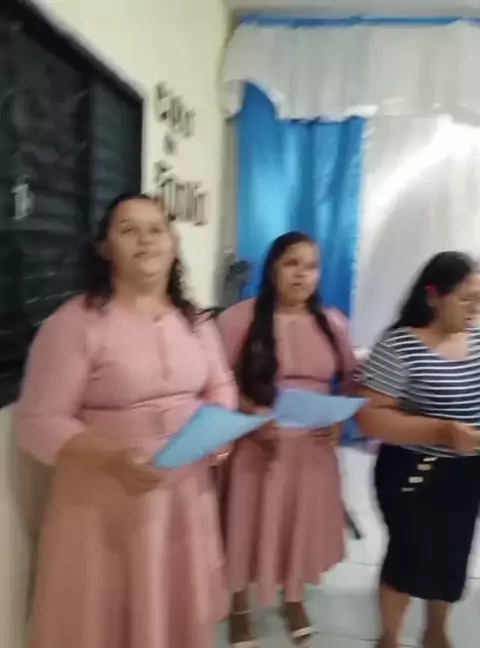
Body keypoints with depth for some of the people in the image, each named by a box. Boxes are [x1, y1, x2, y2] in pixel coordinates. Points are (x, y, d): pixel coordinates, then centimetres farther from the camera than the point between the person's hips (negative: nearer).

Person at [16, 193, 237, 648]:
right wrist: (112, 459, -29)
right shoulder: (75, 322, -13)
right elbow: (39, 424, -15)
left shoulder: (193, 320, 6)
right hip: (106, 501, -5)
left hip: (185, 492, 5)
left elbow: (221, 386, 15)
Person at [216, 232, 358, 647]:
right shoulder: (240, 318, -10)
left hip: (312, 448, 4)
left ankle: (294, 599, 46)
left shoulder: (333, 324, 3)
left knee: (301, 524, 18)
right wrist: (251, 416, -22)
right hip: (256, 445, -3)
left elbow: (352, 380, 11)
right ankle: (240, 607, 38)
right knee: (249, 524, 10)